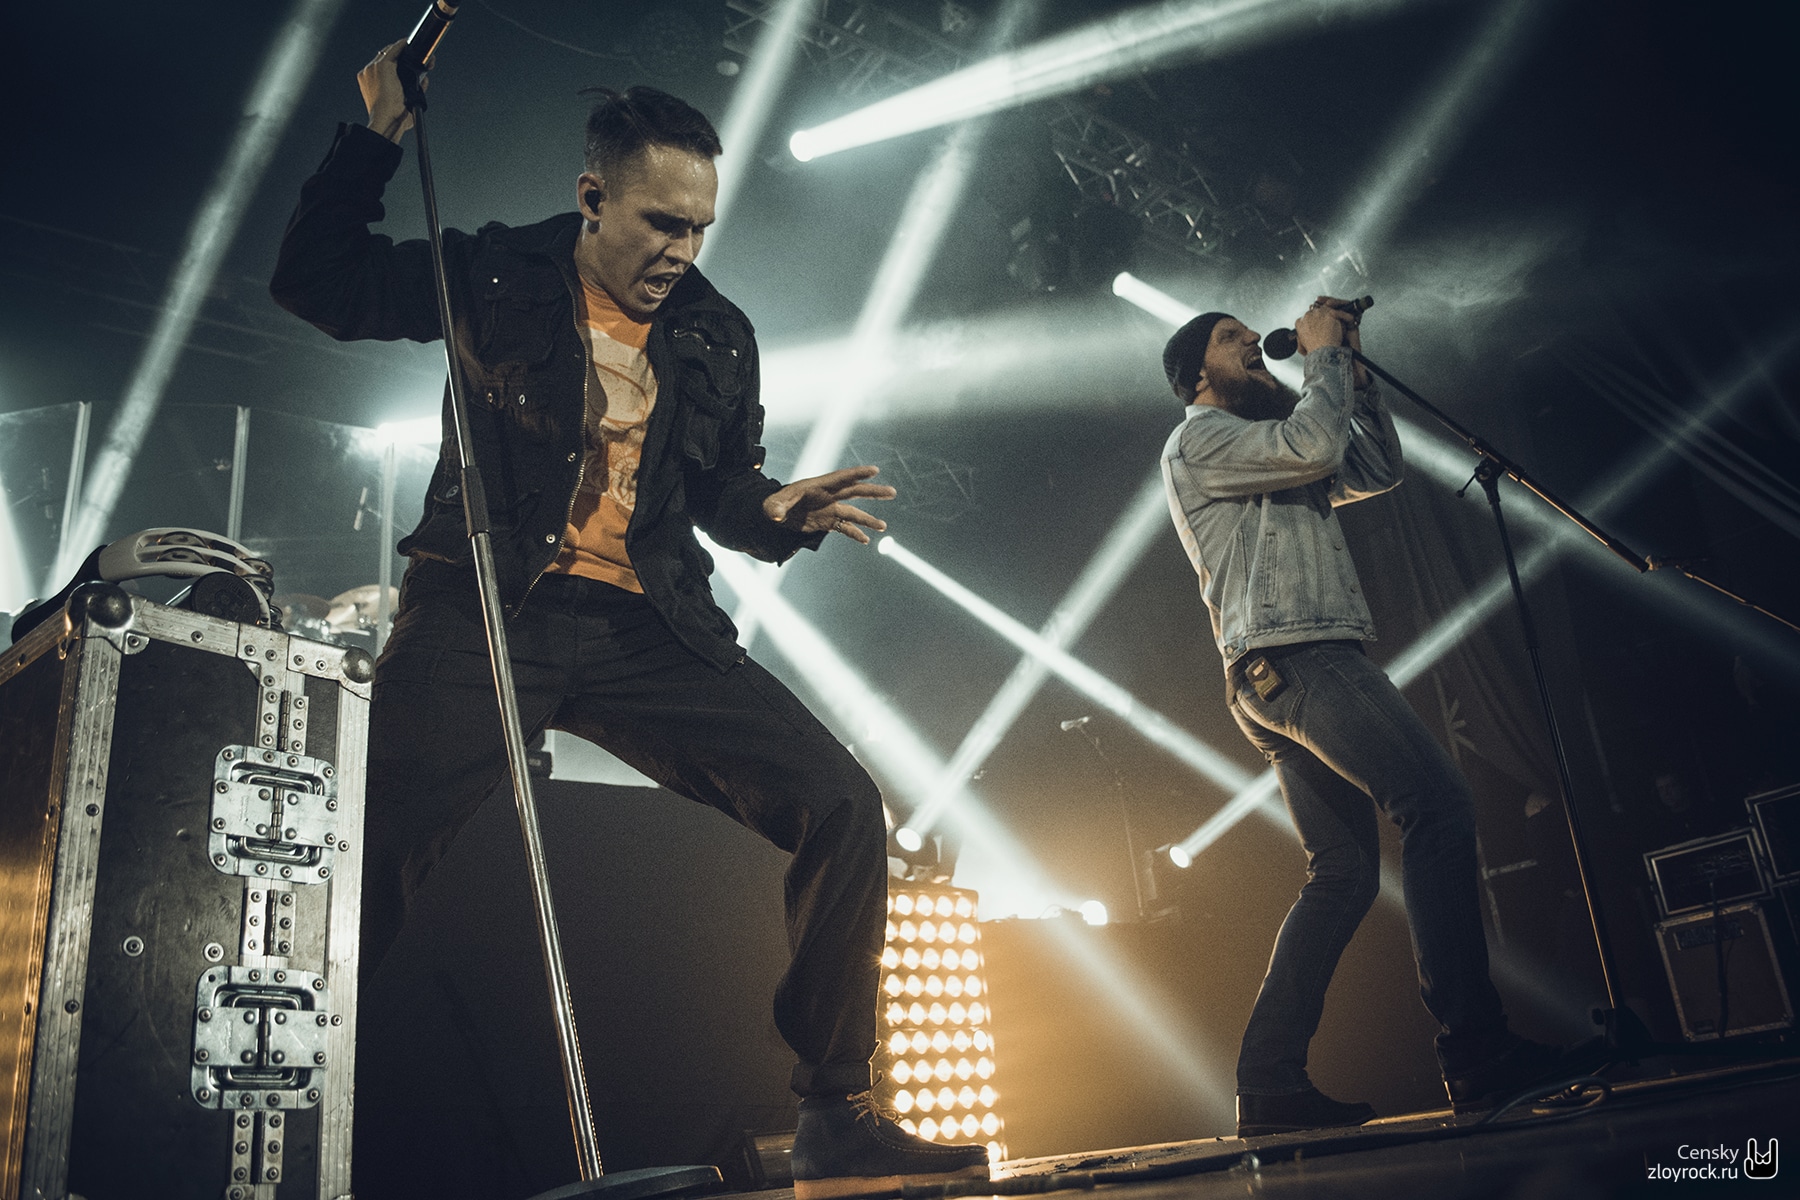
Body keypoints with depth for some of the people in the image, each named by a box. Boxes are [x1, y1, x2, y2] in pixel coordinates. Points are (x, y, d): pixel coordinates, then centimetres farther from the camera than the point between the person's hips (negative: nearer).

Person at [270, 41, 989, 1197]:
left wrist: (778, 510, -3)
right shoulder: (496, 276, 9)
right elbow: (314, 281, 12)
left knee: (844, 805, -11)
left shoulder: (719, 337, 15)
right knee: (392, 834, -27)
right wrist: (376, 140, 3)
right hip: (491, 607, -2)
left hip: (646, 626, 3)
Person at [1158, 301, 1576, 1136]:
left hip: (1289, 674, 10)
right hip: (1293, 655, -10)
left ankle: (1269, 1082, 2)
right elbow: (1311, 444, -11)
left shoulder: (1277, 463, 32)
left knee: (1343, 873, 4)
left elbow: (1378, 470, 30)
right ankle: (1477, 1050, -20)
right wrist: (1323, 354, 4)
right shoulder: (1199, 439, 4)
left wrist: (1354, 372, 23)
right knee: (1438, 804, -19)